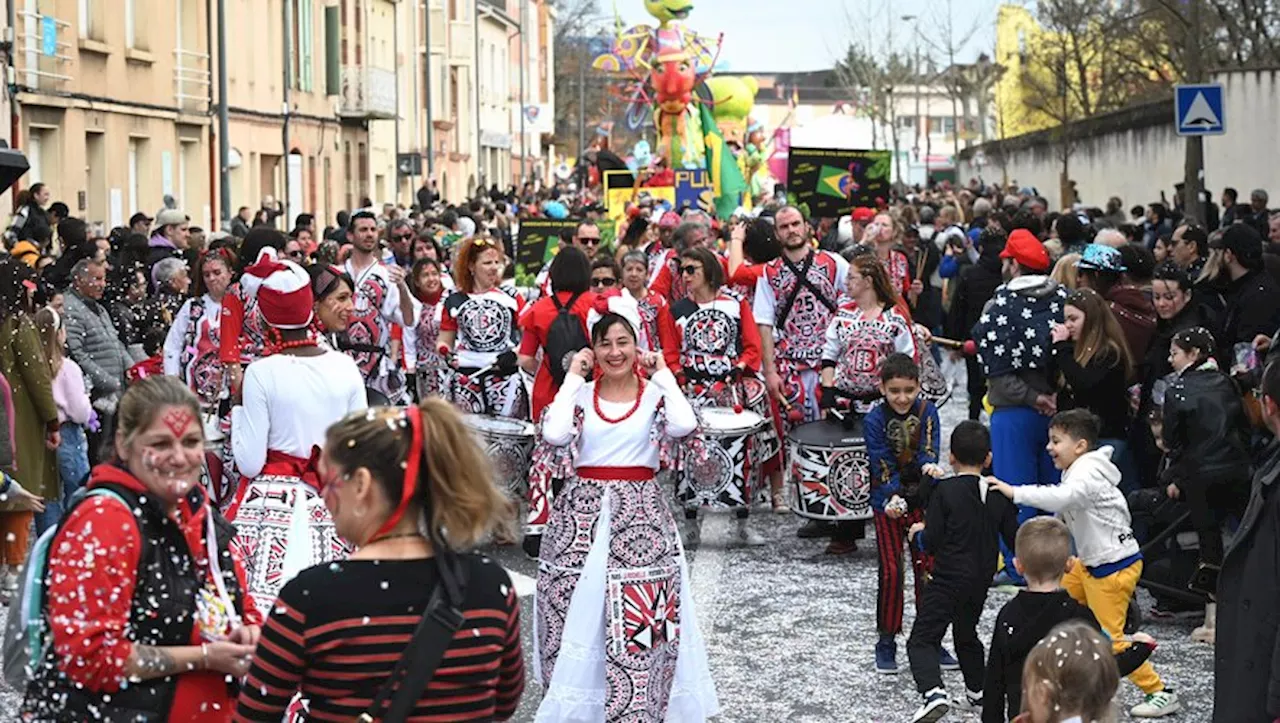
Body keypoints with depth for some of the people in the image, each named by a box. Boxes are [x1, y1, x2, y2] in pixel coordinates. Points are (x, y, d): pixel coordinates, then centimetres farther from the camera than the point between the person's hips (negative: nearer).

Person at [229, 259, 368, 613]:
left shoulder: (261, 373, -10)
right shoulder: (346, 367, 0)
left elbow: (250, 464, -8)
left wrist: (237, 406, 1)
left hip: (272, 501, -3)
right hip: (330, 502, 4)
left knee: (261, 606, 0)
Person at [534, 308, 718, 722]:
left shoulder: (655, 393, 3)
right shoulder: (581, 394, 6)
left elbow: (684, 426, -18)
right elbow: (554, 435, -13)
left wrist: (662, 373, -6)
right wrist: (574, 377, -5)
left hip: (640, 512, -1)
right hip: (584, 510, 2)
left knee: (640, 615, -8)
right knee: (577, 610, 2)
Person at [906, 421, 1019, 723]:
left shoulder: (944, 490, -13)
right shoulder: (999, 494, 1)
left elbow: (931, 542, -14)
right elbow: (1014, 540, 5)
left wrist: (918, 534, 7)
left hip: (948, 579, -6)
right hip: (981, 580, 6)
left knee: (922, 639, -4)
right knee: (966, 633, 27)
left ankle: (933, 692, -24)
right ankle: (977, 693, 33)